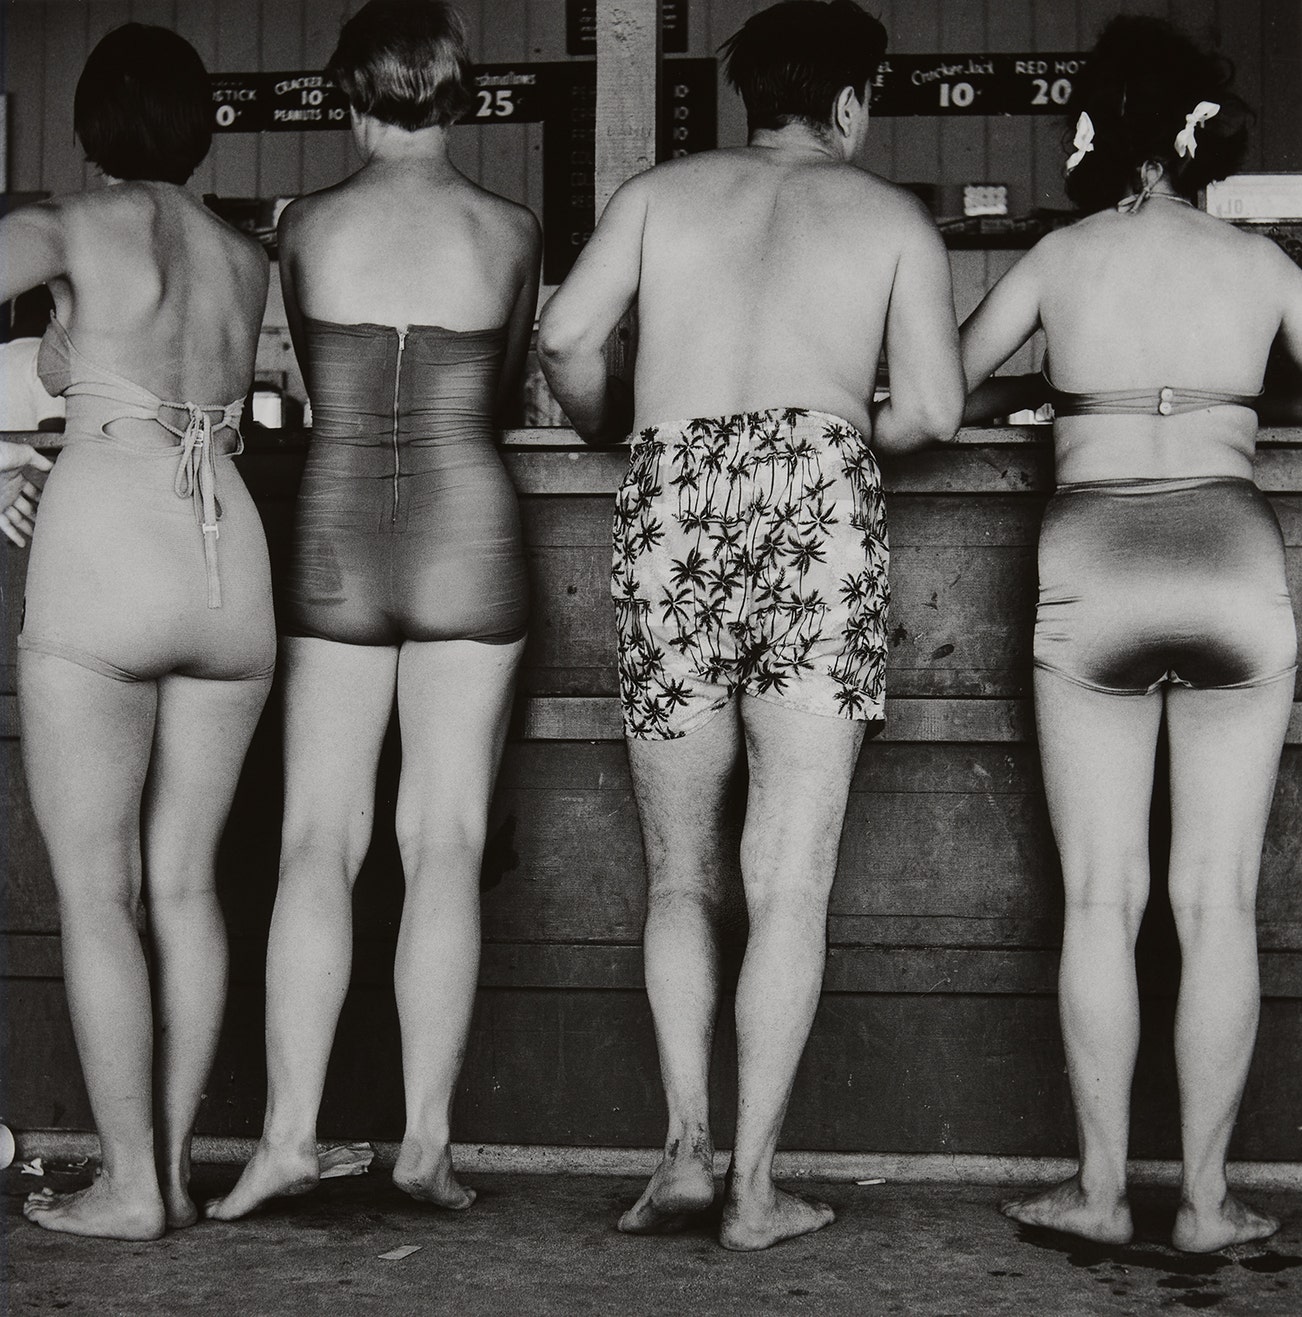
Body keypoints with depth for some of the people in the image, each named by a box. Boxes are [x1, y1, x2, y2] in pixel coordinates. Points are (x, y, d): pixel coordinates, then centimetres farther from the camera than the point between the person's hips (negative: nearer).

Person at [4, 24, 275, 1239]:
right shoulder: (246, 259, 15)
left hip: (101, 557, -5)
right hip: (230, 558, 5)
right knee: (186, 882, 12)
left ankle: (130, 1182, 4)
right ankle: (173, 1160, 16)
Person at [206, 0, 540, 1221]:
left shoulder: (305, 227, 2)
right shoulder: (508, 230, 2)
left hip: (335, 535, 1)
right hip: (467, 530, 0)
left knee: (318, 842, 3)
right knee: (445, 843, 2)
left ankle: (288, 1134, -1)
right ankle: (426, 1142, 3)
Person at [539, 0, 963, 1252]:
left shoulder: (659, 192, 19)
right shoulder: (893, 217, 18)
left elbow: (566, 337, 4)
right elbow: (932, 409, 7)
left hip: (673, 504, 1)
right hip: (820, 499, -1)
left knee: (680, 872, 12)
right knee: (791, 879, 1)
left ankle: (686, 1142, -2)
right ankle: (753, 1184, 0)